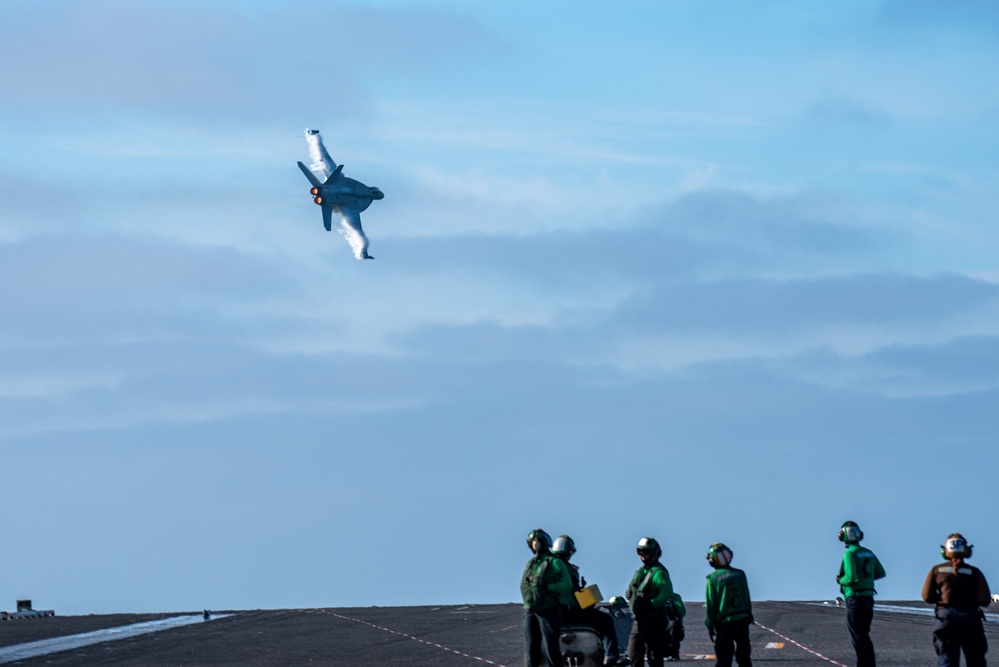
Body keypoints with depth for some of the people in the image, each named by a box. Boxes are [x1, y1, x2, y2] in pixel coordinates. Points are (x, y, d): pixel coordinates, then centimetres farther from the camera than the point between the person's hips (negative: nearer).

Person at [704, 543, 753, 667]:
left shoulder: (713, 578, -10)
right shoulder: (740, 574, 3)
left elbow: (710, 604, -8)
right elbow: (747, 599, 9)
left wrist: (709, 625, -1)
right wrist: (748, 617, 19)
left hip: (724, 623, -4)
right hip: (742, 620, 4)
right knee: (744, 656, 13)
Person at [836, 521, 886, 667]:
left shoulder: (850, 554, -15)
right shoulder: (869, 553, 9)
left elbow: (851, 577, -23)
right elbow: (881, 573, 16)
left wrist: (840, 580, -4)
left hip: (855, 599, -7)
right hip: (869, 598, 7)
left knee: (858, 638, -3)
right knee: (865, 636, 17)